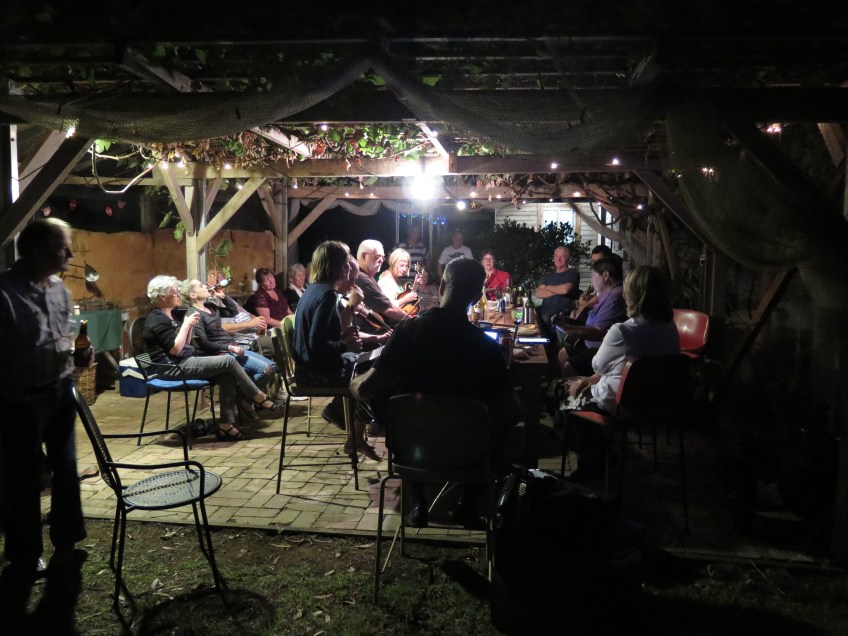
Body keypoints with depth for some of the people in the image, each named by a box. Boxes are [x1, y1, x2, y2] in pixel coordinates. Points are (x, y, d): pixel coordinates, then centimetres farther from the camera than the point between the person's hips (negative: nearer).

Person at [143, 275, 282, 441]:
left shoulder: (167, 316, 17)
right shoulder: (157, 319, -12)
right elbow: (175, 349, -21)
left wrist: (190, 325, 5)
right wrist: (186, 325, -15)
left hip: (185, 362, 10)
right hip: (175, 368, -10)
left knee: (227, 376, -10)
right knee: (228, 360, -18)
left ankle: (226, 425, -10)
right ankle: (260, 399, -6)